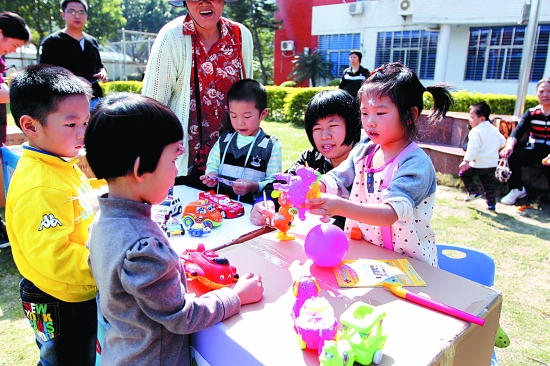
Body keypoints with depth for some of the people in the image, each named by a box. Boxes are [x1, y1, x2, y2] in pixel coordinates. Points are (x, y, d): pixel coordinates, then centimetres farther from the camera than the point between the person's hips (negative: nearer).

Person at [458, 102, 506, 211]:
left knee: (463, 173, 13)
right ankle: (491, 204, 17)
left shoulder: (476, 131, -15)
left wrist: (466, 161, -27)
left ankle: (473, 192, 7)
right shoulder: (494, 129, 10)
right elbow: (503, 142, 18)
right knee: (489, 184, 16)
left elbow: (473, 148, -24)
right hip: (492, 164, 7)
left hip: (478, 165, -7)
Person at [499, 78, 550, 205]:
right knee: (512, 155, -20)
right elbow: (518, 131, -6)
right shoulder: (532, 113, 6)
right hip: (536, 150, 4)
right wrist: (509, 146, -27)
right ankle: (517, 189, -2)